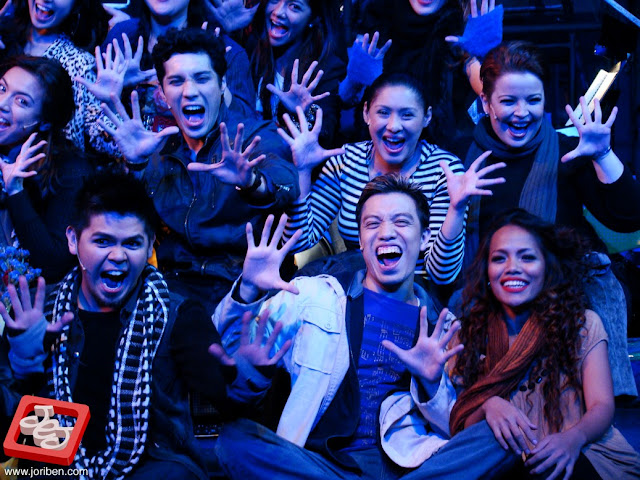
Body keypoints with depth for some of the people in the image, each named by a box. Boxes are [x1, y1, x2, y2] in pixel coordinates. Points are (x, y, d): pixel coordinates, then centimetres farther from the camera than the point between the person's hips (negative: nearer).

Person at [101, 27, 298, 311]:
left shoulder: (255, 137, -1)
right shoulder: (158, 147, 13)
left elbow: (285, 186, -23)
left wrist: (251, 183, -47)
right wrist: (134, 164, -15)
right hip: (172, 282, 4)